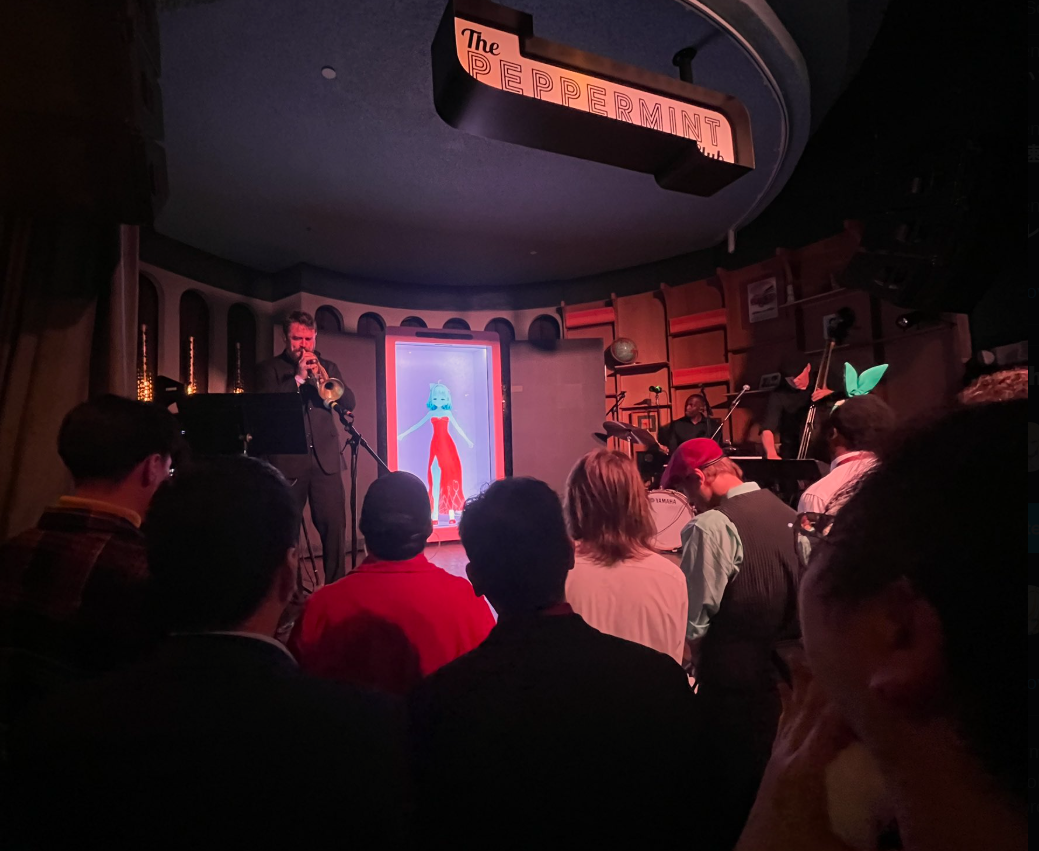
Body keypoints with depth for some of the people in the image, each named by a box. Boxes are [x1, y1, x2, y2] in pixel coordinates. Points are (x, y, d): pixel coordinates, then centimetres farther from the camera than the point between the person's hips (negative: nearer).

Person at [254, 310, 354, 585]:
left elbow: (349, 403, 4)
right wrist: (298, 377, -13)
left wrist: (320, 375, -10)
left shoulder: (327, 367, 16)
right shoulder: (269, 368, 9)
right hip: (287, 460, -2)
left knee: (335, 527, -1)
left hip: (326, 459, 2)